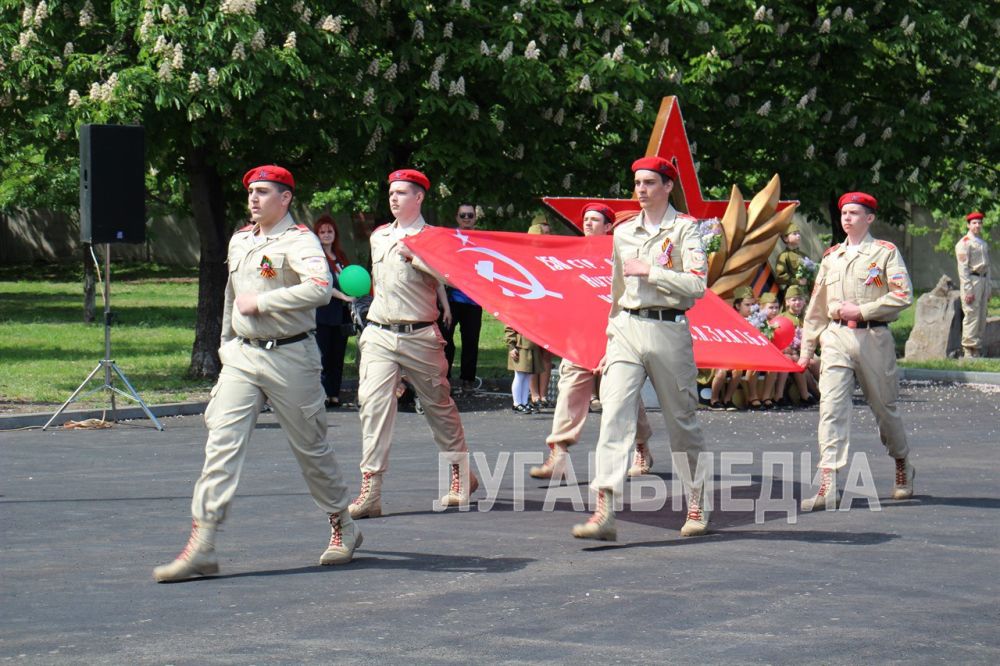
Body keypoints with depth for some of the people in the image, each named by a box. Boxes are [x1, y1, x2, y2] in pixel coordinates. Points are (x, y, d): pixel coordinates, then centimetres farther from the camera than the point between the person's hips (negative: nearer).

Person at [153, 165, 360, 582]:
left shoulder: (299, 241, -11)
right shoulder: (239, 241, 13)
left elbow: (319, 288, -30)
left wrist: (261, 302, -23)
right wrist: (225, 342, 29)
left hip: (290, 357, -6)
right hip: (242, 356, 6)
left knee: (310, 448, 7)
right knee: (222, 441, -8)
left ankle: (342, 528, 30)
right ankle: (201, 547, -14)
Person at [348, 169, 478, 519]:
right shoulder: (378, 237, 13)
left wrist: (412, 255, -27)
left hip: (419, 336, -4)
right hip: (379, 335, 4)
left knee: (439, 405, 9)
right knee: (373, 402, -12)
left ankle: (462, 476, 28)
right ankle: (370, 491, -16)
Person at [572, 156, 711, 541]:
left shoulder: (684, 229, -1)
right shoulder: (623, 233, 15)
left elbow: (697, 284, -14)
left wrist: (648, 271, -13)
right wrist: (611, 341, 22)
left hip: (669, 332, -3)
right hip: (628, 328, 4)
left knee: (682, 423, 7)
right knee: (614, 415, -13)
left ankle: (697, 505, 24)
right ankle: (605, 512, -21)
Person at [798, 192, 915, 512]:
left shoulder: (886, 252, 1)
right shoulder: (831, 256, 14)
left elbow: (903, 295, -9)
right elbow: (817, 305, 18)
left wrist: (861, 310, -13)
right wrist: (806, 347, 15)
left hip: (873, 337, -3)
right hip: (835, 336, 3)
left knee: (884, 406, 10)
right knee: (831, 405, -13)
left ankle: (902, 467, 36)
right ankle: (828, 487, -20)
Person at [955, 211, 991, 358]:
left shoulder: (984, 244, 19)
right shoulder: (964, 243, -7)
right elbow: (963, 267, -13)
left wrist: (988, 290, 18)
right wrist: (968, 290, -19)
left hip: (983, 281, 8)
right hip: (971, 281, -8)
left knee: (982, 318, 8)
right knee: (971, 316, -11)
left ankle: (977, 351, 14)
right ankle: (969, 352, -10)